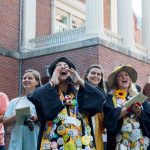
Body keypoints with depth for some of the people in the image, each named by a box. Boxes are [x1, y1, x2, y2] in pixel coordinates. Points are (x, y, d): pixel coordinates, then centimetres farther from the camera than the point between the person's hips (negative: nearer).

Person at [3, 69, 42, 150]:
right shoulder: (14, 101, 13)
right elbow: (5, 123, 8)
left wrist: (36, 118, -19)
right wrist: (16, 116, -10)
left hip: (35, 143, -2)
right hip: (17, 143, 2)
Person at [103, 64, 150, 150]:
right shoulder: (111, 98, 4)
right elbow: (110, 116, -13)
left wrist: (139, 112, -14)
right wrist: (129, 108, -15)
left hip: (140, 141, 3)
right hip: (121, 142, -2)